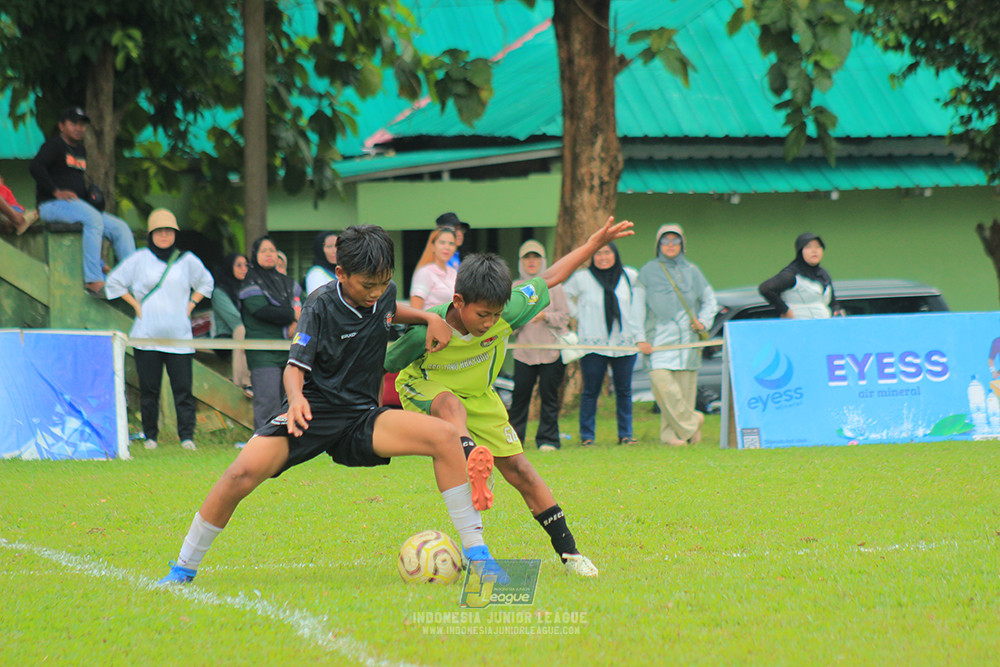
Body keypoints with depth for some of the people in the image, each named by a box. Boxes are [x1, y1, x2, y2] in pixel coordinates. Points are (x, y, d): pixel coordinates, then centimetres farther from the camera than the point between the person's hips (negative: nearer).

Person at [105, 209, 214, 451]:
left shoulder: (187, 261, 10)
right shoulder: (139, 260, 5)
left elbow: (206, 282, 26)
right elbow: (114, 281, 13)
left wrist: (191, 304, 12)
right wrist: (135, 304, 5)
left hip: (179, 337, 1)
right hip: (147, 337, -1)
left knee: (183, 389, -7)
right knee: (149, 390, 0)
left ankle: (187, 436, -7)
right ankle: (150, 436, 8)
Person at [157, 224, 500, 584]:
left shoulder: (383, 294, 4)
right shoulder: (320, 308, -12)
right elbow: (295, 366, -16)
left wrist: (429, 317, 12)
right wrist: (297, 398, -38)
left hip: (361, 419, 4)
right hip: (313, 411, -4)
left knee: (445, 436, -20)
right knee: (245, 471, -28)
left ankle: (474, 548, -11)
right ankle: (183, 569, -9)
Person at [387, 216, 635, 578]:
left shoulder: (507, 313, -25)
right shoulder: (426, 330, -33)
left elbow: (549, 279, -12)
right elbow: (385, 369, -17)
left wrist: (594, 243, -13)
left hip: (478, 398, 4)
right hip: (425, 389, -4)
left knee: (519, 469, -3)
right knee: (452, 405, -40)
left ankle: (568, 551, 4)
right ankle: (473, 462, -68)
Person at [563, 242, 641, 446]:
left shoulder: (630, 277, 6)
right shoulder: (582, 278, 0)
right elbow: (564, 296, 14)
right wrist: (576, 315, 4)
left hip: (624, 344, 2)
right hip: (593, 344, -2)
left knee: (624, 391, 4)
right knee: (591, 391, -2)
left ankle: (625, 434, 12)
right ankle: (587, 435, 4)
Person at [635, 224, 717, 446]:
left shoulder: (692, 272, 16)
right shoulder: (648, 272, 10)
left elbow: (710, 300, 24)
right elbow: (637, 307, 8)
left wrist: (703, 322, 5)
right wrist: (640, 337, -1)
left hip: (687, 337, 2)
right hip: (659, 337, -2)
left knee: (685, 386, -4)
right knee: (661, 381, -20)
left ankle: (672, 433, 4)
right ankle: (691, 422, -11)